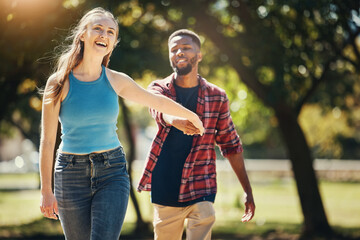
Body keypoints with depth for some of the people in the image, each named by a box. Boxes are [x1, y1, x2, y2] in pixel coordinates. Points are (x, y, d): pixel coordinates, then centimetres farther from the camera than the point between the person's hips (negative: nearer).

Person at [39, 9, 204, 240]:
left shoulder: (116, 81, 2)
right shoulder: (59, 83, -6)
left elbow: (157, 101, 19)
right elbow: (47, 141, -4)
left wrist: (192, 115, 33)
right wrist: (46, 190, -6)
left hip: (112, 172, 1)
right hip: (72, 175, -1)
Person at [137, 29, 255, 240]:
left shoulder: (217, 97, 2)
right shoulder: (159, 88, 1)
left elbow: (232, 146, 10)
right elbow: (160, 110, -25)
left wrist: (248, 191, 8)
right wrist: (176, 120, -51)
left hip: (201, 189, -1)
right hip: (165, 190, 1)